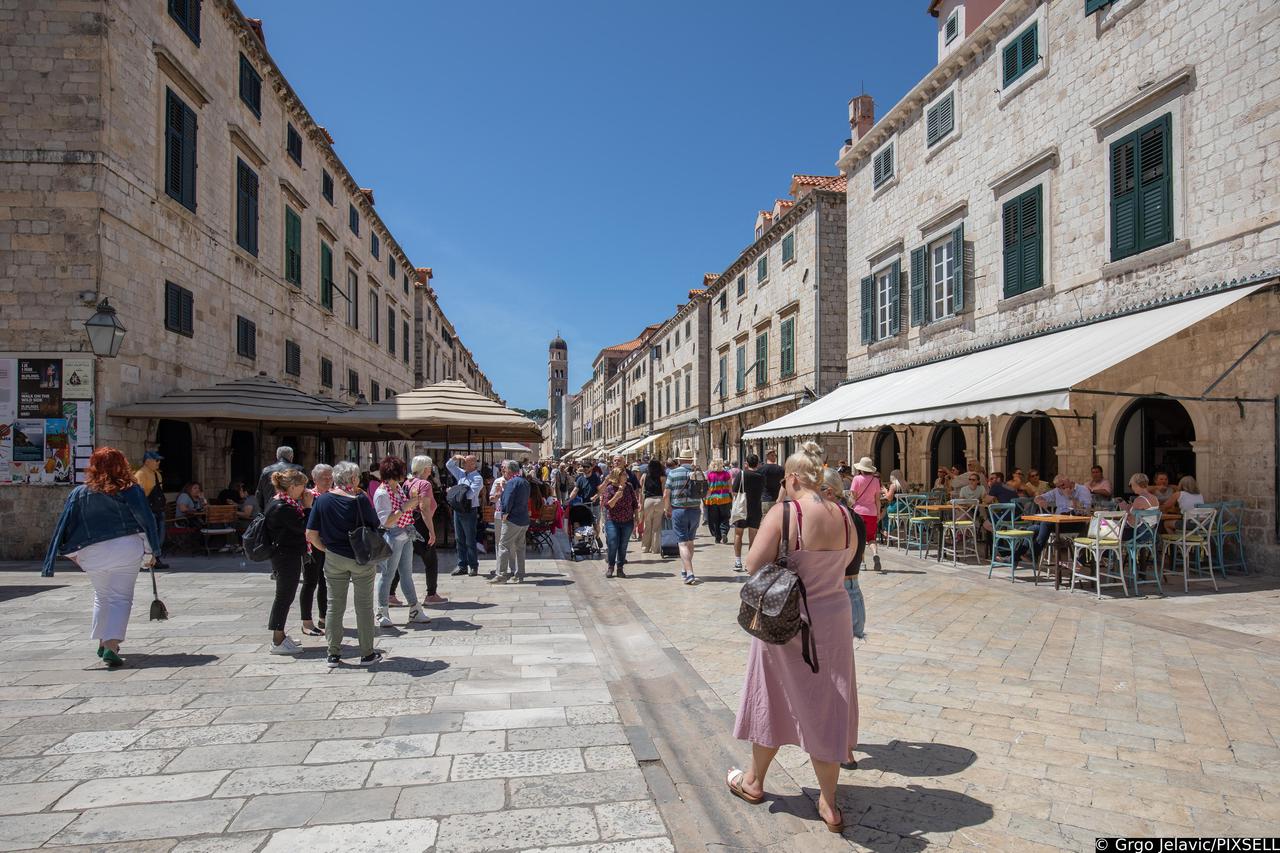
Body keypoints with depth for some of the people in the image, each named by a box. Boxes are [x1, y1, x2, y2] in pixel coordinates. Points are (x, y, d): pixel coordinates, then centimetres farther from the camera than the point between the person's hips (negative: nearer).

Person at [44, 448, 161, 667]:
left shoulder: (79, 493, 5)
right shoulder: (131, 490, -2)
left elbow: (65, 525, 7)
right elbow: (147, 520, -2)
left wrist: (71, 552, 17)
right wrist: (150, 552, 6)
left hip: (92, 553, 3)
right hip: (126, 550, -3)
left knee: (102, 596, 23)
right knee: (121, 598, -1)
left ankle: (103, 642, 30)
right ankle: (112, 646, -16)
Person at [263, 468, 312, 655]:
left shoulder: (282, 503, 11)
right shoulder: (282, 507, -22)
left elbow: (297, 526, 13)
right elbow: (304, 527, -21)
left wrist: (304, 506, 5)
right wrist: (307, 506, -15)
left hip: (286, 556, 11)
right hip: (287, 557, -11)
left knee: (284, 596, 18)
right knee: (284, 596, -3)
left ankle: (280, 636, 30)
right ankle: (277, 642, 6)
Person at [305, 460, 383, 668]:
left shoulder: (322, 500, -4)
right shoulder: (360, 499, -14)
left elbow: (311, 534, -4)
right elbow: (376, 526, -7)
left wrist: (326, 549, 11)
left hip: (334, 559, 3)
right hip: (362, 558, -3)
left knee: (334, 606, 13)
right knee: (364, 606, 7)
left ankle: (333, 654, 18)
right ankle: (367, 654, 14)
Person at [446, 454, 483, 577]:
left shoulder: (477, 478, -11)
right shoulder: (462, 474, 10)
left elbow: (470, 494, -22)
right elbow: (448, 465, 19)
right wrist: (455, 457, 0)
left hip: (469, 511, -7)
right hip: (458, 510, 7)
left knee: (470, 540, 0)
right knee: (459, 539, 10)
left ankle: (473, 566, 10)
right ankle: (462, 566, 17)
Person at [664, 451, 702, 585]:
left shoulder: (673, 473, -6)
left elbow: (666, 495, -6)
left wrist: (667, 509, 9)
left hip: (679, 510, -3)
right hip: (695, 510, 3)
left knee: (683, 543, -3)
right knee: (690, 541, 18)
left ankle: (689, 574, -13)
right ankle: (684, 570, 31)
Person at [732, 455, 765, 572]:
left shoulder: (741, 474, -10)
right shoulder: (761, 476, 1)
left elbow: (734, 492, -9)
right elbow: (762, 493, 12)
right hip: (756, 509, 2)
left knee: (738, 534, 9)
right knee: (753, 536, 8)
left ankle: (738, 562, 5)